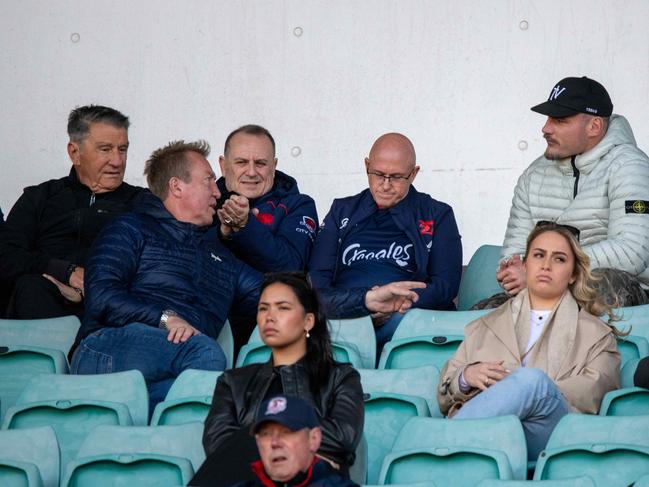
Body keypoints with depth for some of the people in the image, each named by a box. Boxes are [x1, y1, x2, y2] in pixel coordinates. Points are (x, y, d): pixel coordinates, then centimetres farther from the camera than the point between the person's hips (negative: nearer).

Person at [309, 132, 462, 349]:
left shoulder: (437, 215, 19)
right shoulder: (342, 212, 23)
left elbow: (446, 285, 7)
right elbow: (316, 279, 10)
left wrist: (401, 303, -14)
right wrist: (368, 299, -12)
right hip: (343, 315, 2)